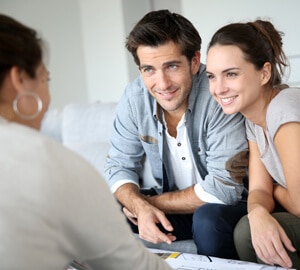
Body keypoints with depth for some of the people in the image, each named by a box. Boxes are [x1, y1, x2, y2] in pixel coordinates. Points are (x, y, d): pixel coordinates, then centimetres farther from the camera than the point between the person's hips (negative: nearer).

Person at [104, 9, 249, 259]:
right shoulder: (135, 97, -10)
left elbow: (224, 187, -26)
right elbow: (120, 165, -3)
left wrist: (152, 202, -19)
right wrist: (141, 207, -25)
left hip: (224, 207, -4)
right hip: (173, 205, 5)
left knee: (209, 220, -35)